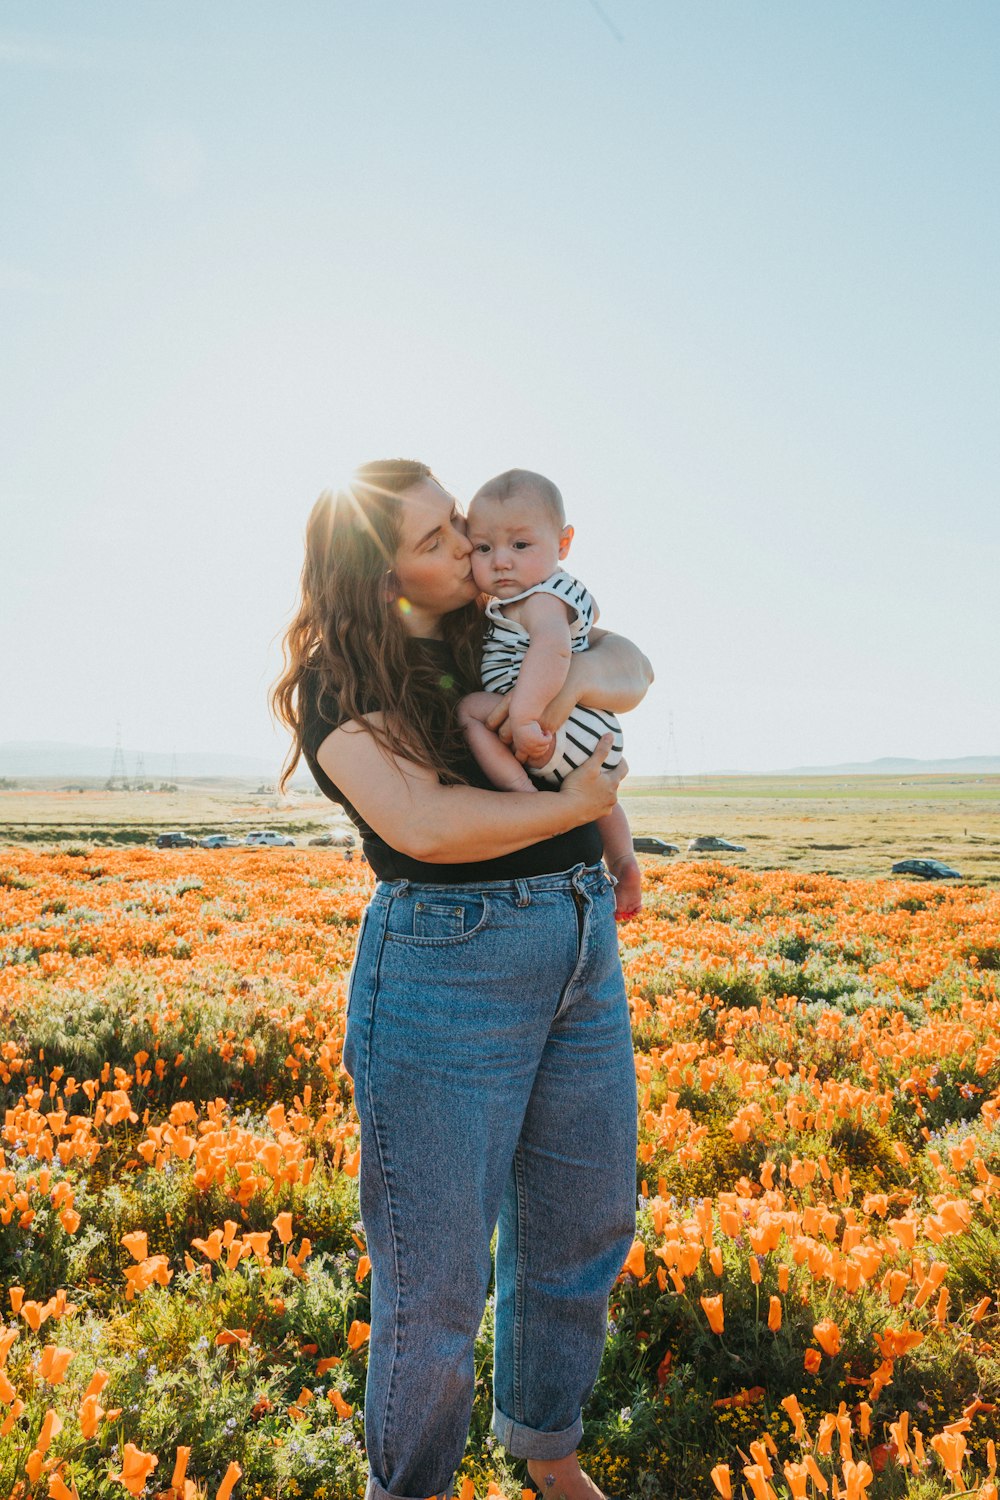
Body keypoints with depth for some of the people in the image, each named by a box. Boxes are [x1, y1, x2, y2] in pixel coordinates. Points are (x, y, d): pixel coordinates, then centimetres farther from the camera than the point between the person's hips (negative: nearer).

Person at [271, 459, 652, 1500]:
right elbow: (425, 826, -23)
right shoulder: (342, 680, -9)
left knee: (585, 1229, 19)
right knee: (437, 1273, 5)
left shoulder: (505, 629, 9)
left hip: (581, 946, 7)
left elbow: (631, 664, 8)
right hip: (445, 963, -6)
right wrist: (577, 804, -12)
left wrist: (577, 676, -15)